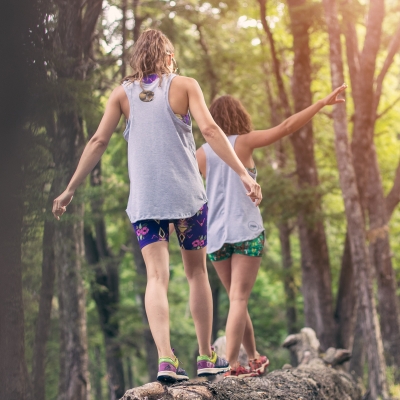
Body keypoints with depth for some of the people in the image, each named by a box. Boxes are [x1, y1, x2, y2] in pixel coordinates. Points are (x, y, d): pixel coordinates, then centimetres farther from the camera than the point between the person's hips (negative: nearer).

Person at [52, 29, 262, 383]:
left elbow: (98, 142, 3)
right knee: (196, 271, 13)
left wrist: (70, 190, 7)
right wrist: (243, 174, -12)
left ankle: (165, 358, -21)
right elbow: (210, 131, -10)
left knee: (157, 276, -4)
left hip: (144, 198, 1)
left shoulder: (123, 93, 8)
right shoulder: (185, 86, 2)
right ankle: (206, 357, 18)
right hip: (186, 194, -1)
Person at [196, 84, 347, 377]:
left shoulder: (202, 153, 7)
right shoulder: (245, 141, -1)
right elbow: (287, 126, -5)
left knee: (236, 298, 15)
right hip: (246, 231, -4)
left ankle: (254, 358, 24)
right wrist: (323, 102, -2)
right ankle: (231, 364, -18)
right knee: (239, 299, -7)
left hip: (215, 234, 4)